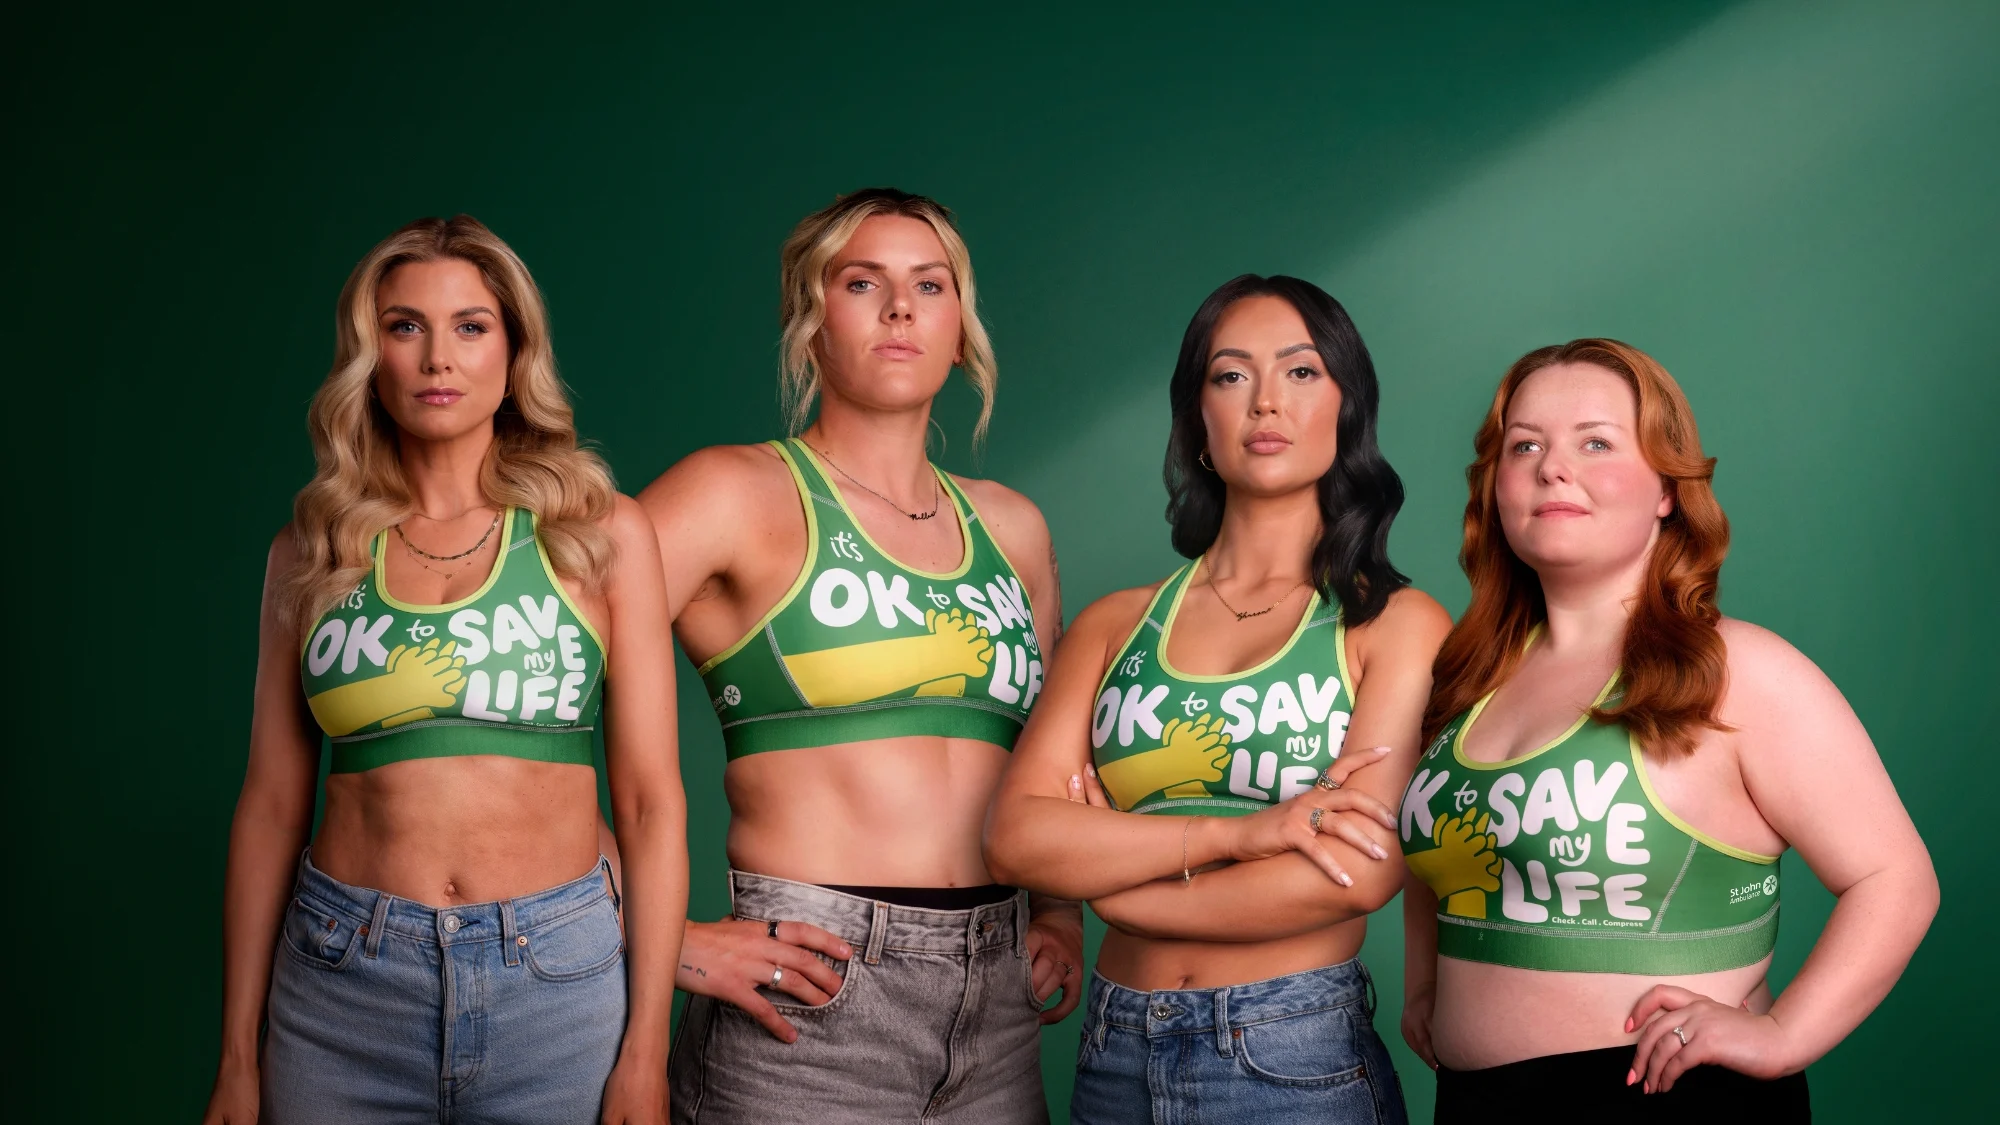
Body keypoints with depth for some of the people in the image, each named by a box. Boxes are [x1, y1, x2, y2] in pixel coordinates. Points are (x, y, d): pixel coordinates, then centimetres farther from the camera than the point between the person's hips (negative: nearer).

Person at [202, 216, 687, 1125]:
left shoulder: (600, 535, 1)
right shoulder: (313, 549, 6)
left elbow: (650, 800, -1)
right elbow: (271, 802, 7)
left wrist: (646, 1051, -6)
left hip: (555, 982, -1)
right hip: (338, 986, 1)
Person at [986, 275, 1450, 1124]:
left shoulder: (1397, 626, -2)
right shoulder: (1117, 626, 7)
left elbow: (1363, 870, -14)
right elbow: (1015, 835, -5)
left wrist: (1105, 877, -6)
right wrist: (1238, 833, -17)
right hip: (1115, 1054, 3)